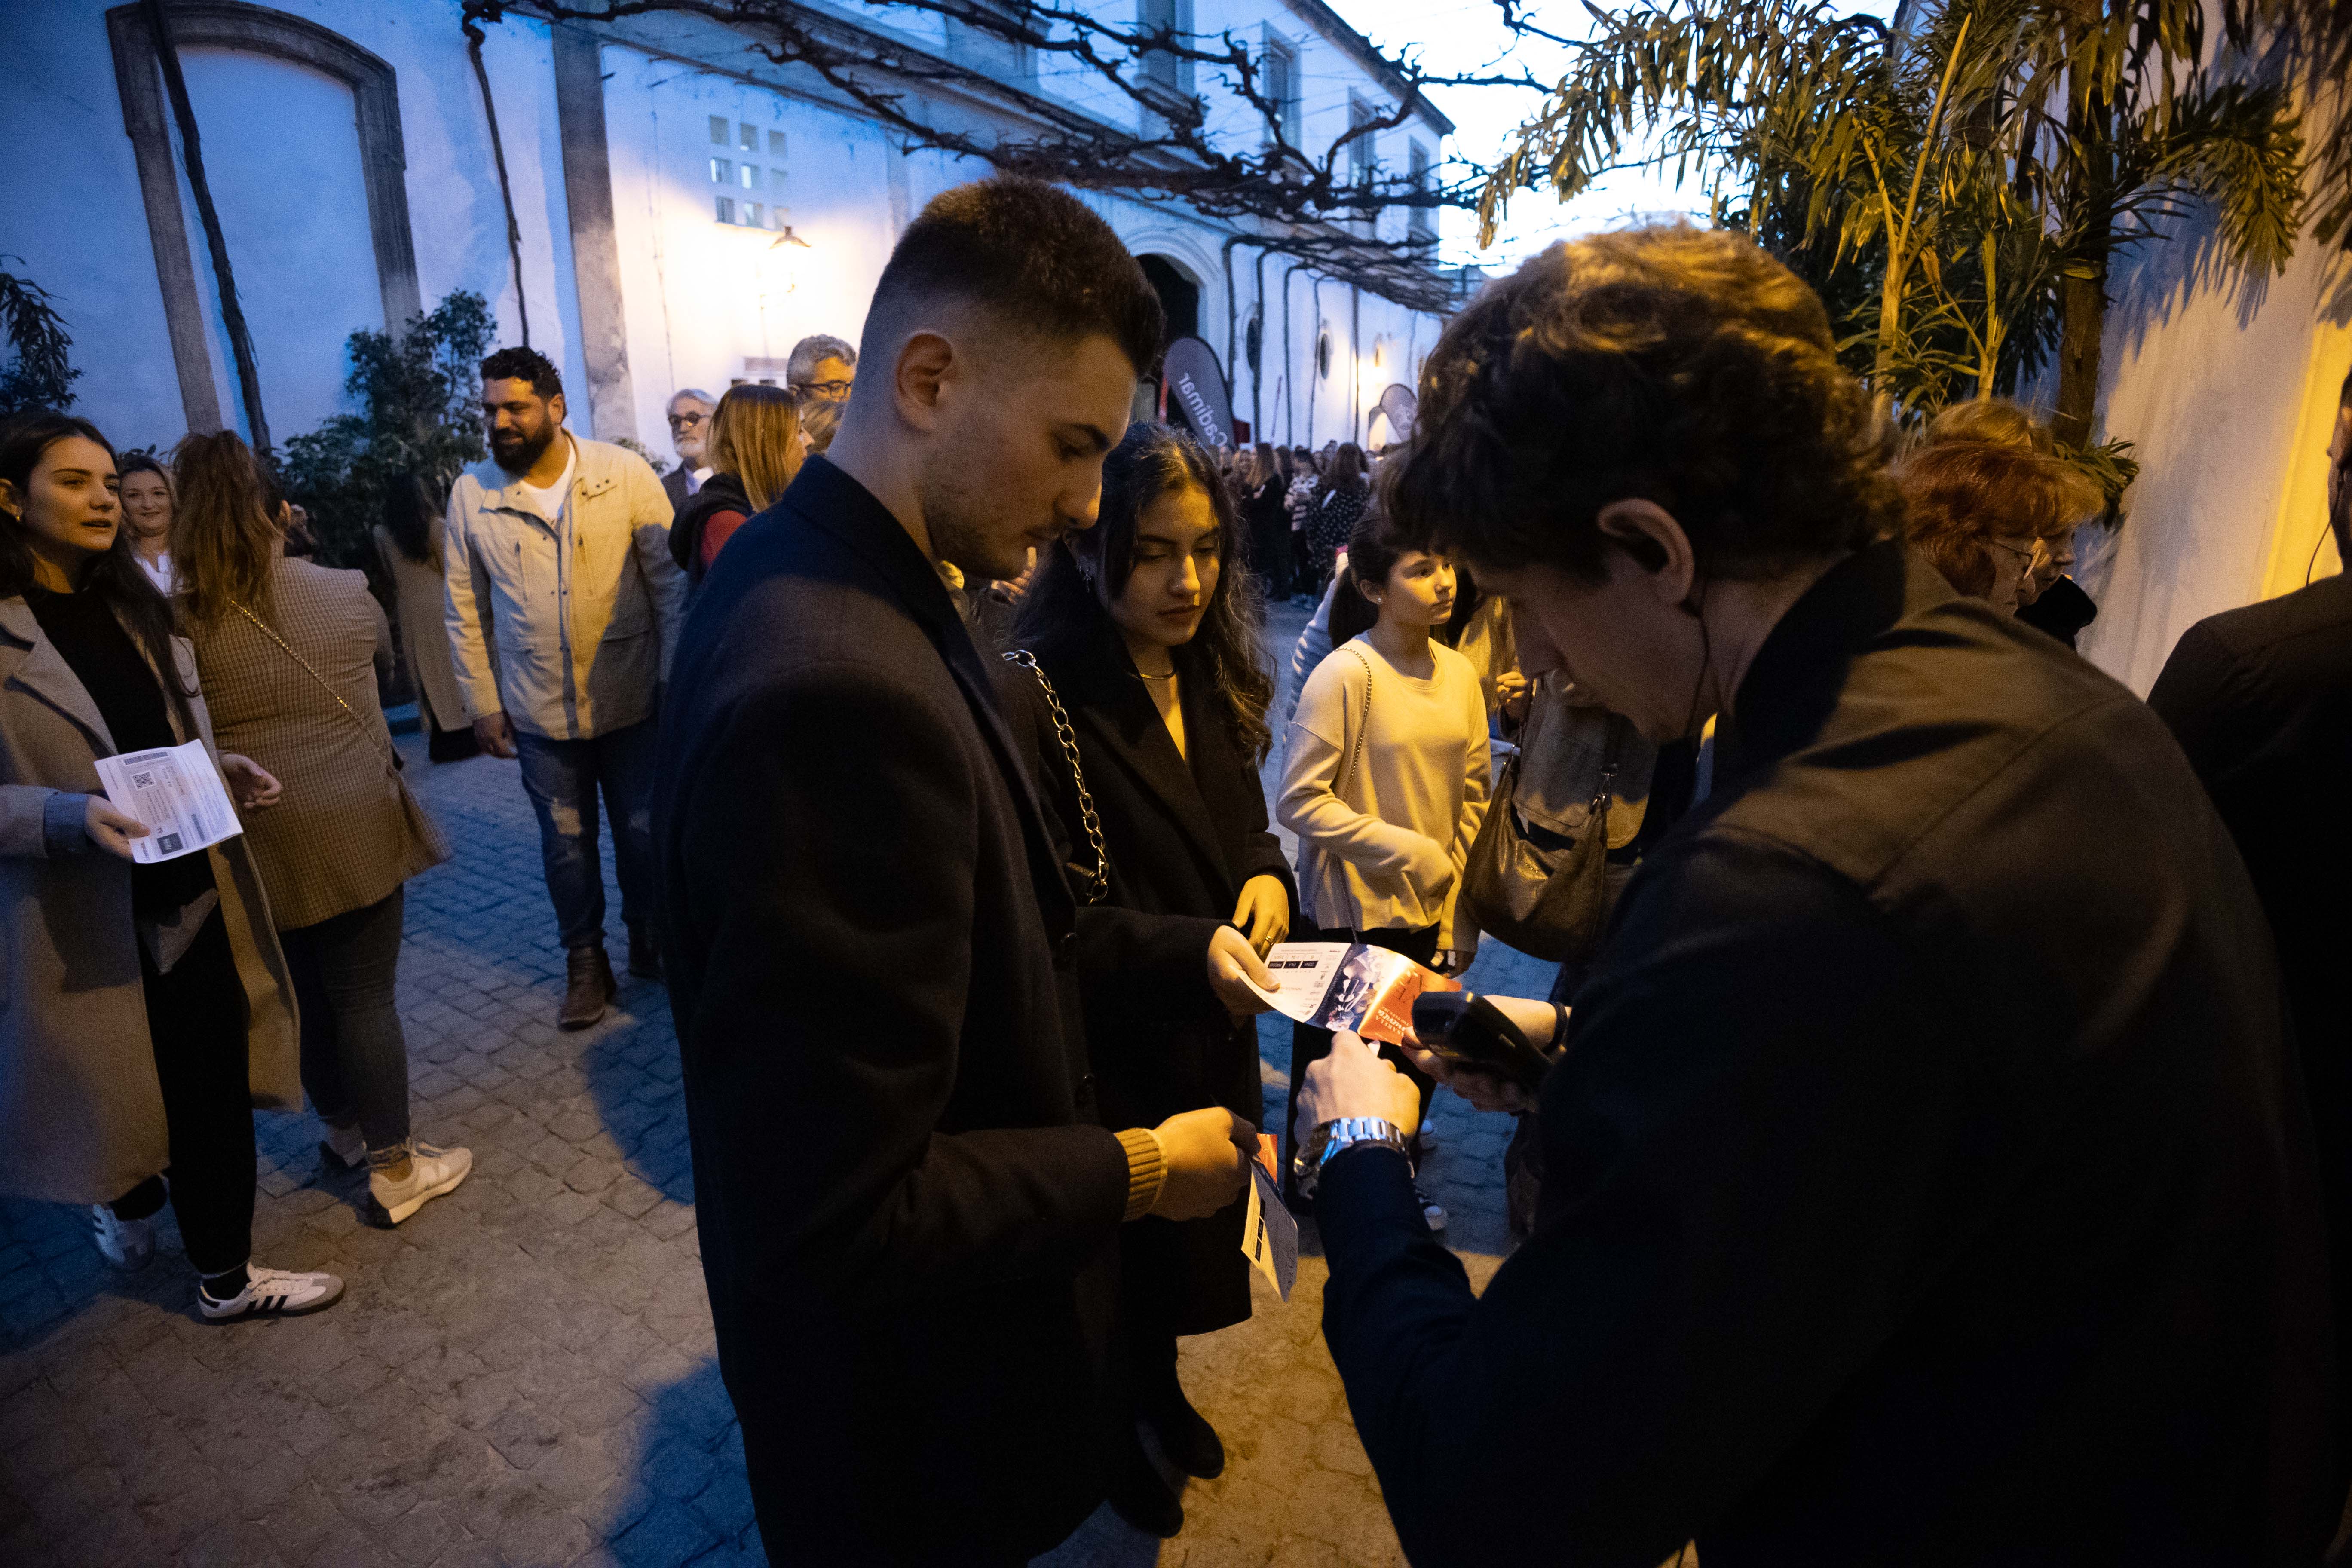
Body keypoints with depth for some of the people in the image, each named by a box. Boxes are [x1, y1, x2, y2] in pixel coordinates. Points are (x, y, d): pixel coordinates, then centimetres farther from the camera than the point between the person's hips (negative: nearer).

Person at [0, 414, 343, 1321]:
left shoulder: (132, 608, 10)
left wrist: (224, 772, 0)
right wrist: (74, 816, -27)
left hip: (191, 893, 6)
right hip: (85, 921, -6)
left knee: (216, 1091, 14)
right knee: (115, 1096, 12)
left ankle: (227, 1276, 33)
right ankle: (125, 1196, 43)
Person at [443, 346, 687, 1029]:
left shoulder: (625, 473, -7)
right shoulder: (471, 494, -1)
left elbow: (671, 581, -5)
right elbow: (465, 609, 6)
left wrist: (677, 679, -9)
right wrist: (483, 703, 5)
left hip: (631, 698, -1)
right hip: (539, 710, 2)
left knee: (644, 831, 11)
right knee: (565, 842, 12)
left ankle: (650, 941, 33)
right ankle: (585, 960, 30)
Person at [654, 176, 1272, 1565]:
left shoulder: (836, 581, -4)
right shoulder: (836, 687, -35)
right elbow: (849, 1216, -31)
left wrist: (1180, 949, 0)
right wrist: (1139, 1174, -18)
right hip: (911, 1415, -8)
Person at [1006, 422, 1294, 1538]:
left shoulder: (1217, 680, -1)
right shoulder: (1042, 703, -24)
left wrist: (1268, 878, -11)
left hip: (1213, 1029, 6)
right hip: (1109, 1050, -6)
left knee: (1192, 1232, 26)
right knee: (1121, 1246, 18)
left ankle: (1161, 1390, 56)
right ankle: (1115, 1435, 49)